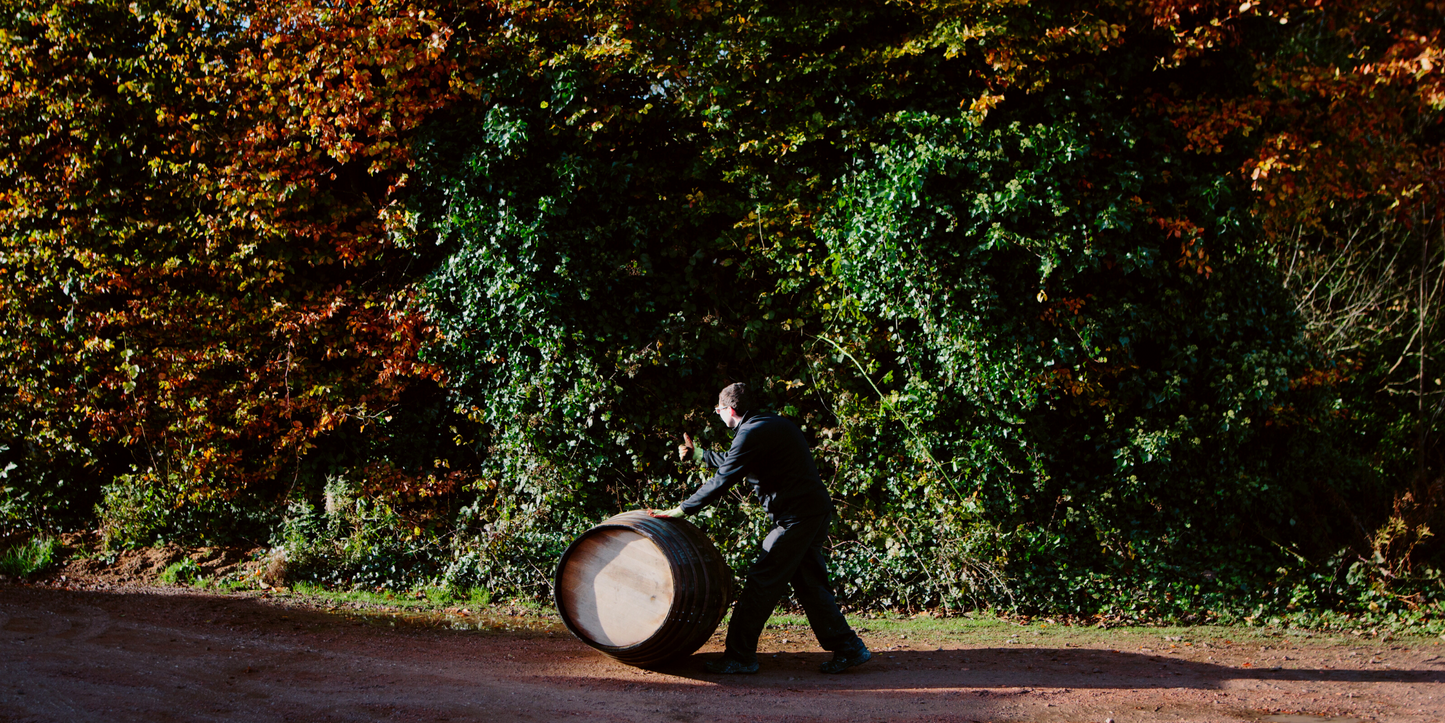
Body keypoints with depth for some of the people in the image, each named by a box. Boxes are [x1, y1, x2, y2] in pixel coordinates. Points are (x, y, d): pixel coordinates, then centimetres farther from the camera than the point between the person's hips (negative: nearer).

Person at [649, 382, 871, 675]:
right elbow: (733, 464, 32)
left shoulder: (752, 433, -13)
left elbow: (723, 480, -16)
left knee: (761, 582, -4)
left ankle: (740, 656, 1)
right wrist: (697, 453, 40)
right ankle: (849, 648, 15)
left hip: (797, 515, -10)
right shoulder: (772, 423, 18)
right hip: (817, 510, 10)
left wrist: (682, 509, -10)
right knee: (810, 584, 15)